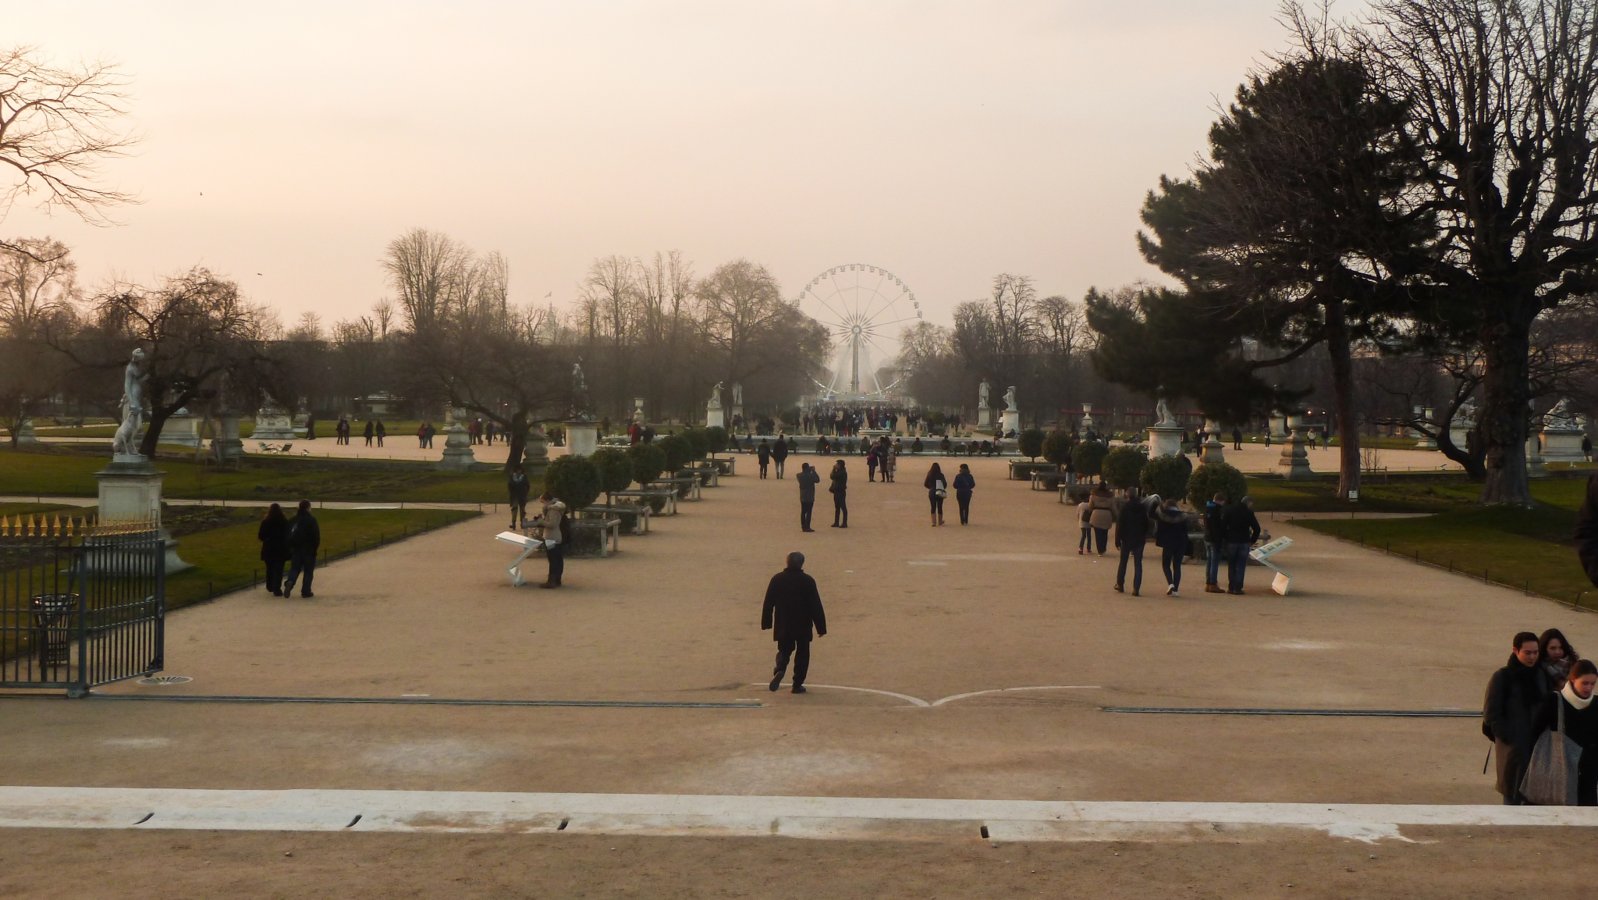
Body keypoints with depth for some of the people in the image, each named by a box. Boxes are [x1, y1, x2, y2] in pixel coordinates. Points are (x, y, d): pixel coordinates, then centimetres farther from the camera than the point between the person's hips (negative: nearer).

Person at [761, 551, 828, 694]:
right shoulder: (808, 581, -9)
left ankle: (780, 669, -16)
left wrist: (766, 623, 12)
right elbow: (816, 606, -8)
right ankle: (797, 684, 9)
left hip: (782, 625, 2)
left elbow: (768, 603, 2)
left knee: (784, 650, 15)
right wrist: (821, 627, -2)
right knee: (802, 653, 11)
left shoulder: (777, 579, -2)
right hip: (803, 625, -2)